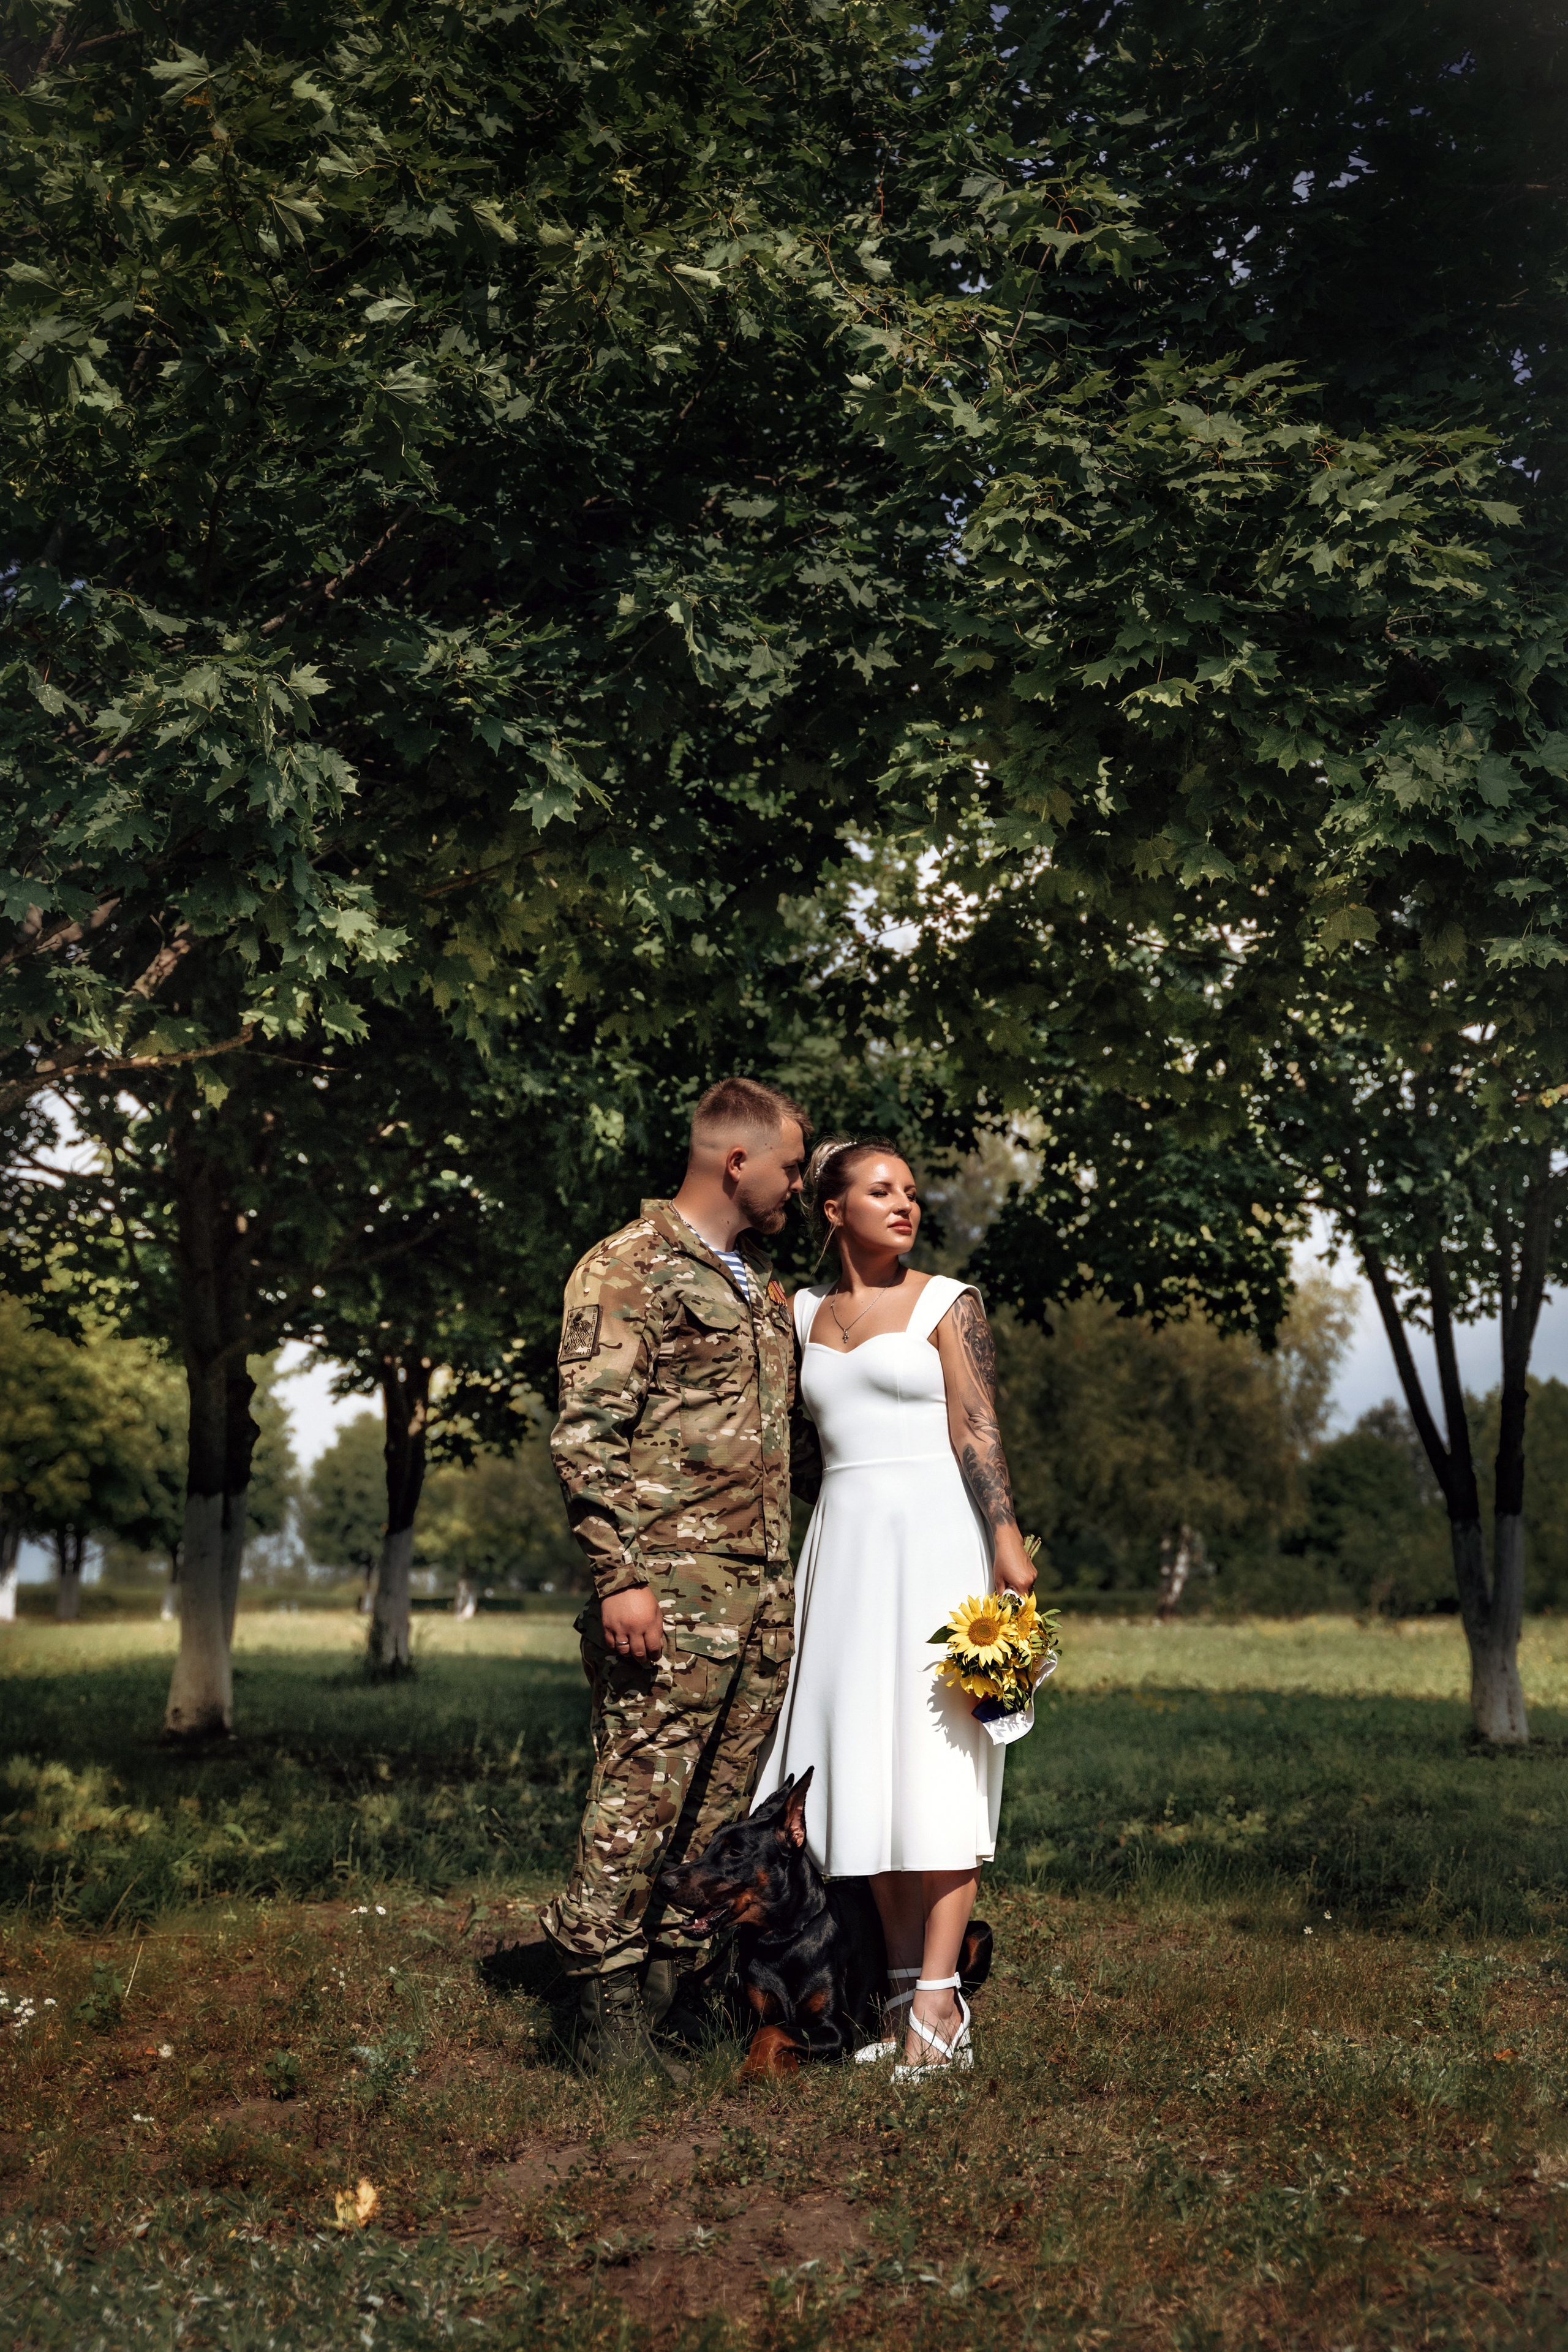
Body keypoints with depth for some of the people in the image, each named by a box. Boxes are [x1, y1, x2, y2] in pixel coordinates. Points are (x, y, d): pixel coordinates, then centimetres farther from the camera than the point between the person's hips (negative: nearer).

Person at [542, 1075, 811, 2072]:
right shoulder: (628, 1269, -5)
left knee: (722, 1803, 9)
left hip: (764, 1592, 8)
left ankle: (674, 1982, 18)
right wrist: (618, 1576, -18)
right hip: (671, 1592, -8)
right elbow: (586, 1435, -12)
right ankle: (611, 2009, 2)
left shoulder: (763, 1279, 20)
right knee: (641, 1794, -6)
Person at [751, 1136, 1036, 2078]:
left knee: (937, 1757, -9)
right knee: (866, 1761, 4)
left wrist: (1007, 1542, -17)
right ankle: (905, 1990, 11)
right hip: (845, 1538, 5)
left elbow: (978, 1429, -6)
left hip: (936, 1536, -5)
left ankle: (939, 1999, -10)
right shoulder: (804, 1312, 14)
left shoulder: (947, 1303, 2)